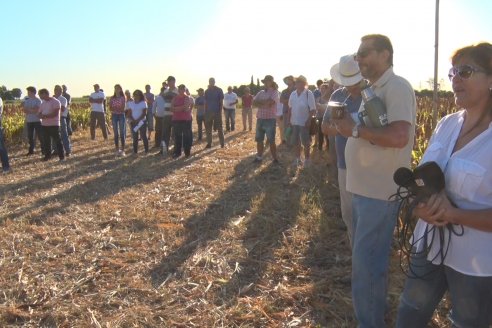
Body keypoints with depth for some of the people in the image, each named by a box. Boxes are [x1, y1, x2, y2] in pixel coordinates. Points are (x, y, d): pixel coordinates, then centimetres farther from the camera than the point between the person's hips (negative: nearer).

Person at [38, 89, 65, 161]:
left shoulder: (55, 102, -8)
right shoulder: (43, 103, 15)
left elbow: (55, 114, -17)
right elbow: (40, 114, 13)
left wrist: (45, 116, -19)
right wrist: (41, 116, -11)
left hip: (54, 125, -7)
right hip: (44, 125, 7)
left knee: (57, 141, -4)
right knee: (46, 141, 9)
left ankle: (61, 156, 0)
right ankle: (47, 155, 19)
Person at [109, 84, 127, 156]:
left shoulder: (123, 98, 1)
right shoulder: (112, 98, 6)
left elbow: (123, 108, -6)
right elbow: (110, 109, 0)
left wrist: (115, 108, -15)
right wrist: (119, 109, -16)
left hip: (121, 115, -2)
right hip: (114, 116, 2)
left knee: (122, 133, -3)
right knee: (116, 133, 2)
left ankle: (122, 150, -1)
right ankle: (117, 149, 8)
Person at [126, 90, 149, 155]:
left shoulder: (143, 103, 2)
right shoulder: (130, 103, 10)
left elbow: (144, 113, -6)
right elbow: (129, 114, 4)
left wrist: (138, 120, -17)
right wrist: (133, 120, -13)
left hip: (142, 122, -2)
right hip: (133, 122, 2)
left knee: (143, 136, -4)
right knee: (135, 137, 2)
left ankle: (146, 150, 2)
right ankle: (135, 151, 6)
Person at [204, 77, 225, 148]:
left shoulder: (219, 90, -1)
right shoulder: (207, 91, 10)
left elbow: (221, 102, -3)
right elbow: (206, 102, 11)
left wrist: (220, 111, -11)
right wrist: (205, 112, 5)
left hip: (217, 112, -4)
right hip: (208, 112, 4)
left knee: (219, 128, 0)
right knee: (208, 128, 4)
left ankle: (222, 143, 7)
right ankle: (209, 143, 10)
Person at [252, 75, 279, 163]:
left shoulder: (275, 92, -5)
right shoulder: (260, 93, 14)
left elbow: (269, 102, -20)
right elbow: (254, 102, 2)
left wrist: (259, 102, -4)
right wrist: (264, 104, -12)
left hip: (270, 120, -6)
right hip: (260, 119, 6)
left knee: (271, 141, -2)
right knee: (259, 140, 12)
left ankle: (275, 159, 7)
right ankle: (259, 157, 23)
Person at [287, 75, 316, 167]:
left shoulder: (309, 93, -11)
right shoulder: (293, 94, 5)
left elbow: (313, 109, -11)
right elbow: (290, 108, 10)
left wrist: (309, 120, -17)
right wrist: (289, 120, 6)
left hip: (305, 122, -5)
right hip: (294, 122, 5)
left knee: (306, 143, 5)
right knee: (296, 142, 13)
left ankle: (306, 160, 18)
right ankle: (298, 159, 26)